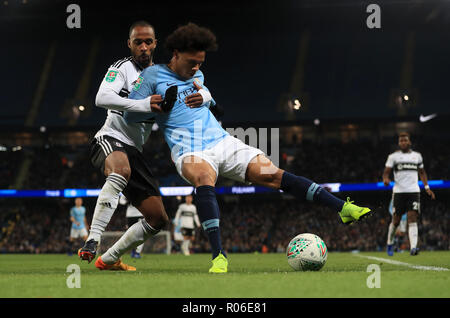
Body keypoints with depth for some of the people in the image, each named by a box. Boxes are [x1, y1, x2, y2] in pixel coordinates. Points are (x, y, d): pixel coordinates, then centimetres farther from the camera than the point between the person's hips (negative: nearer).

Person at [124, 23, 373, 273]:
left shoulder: (196, 75, 19)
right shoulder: (153, 75, 1)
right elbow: (130, 114, -1)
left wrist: (203, 96, 12)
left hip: (223, 142, 6)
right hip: (190, 152, -6)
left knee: (274, 175, -7)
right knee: (205, 179, -39)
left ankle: (342, 208, -9)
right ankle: (219, 256, -44)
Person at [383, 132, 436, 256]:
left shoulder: (417, 156, 14)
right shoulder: (393, 156, 5)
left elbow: (422, 172, 26)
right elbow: (386, 172, 2)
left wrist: (427, 187, 16)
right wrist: (386, 179, -21)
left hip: (414, 191, 1)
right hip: (399, 192, -1)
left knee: (412, 220, -13)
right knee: (396, 221, 4)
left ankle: (413, 247, -24)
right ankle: (390, 243, 29)